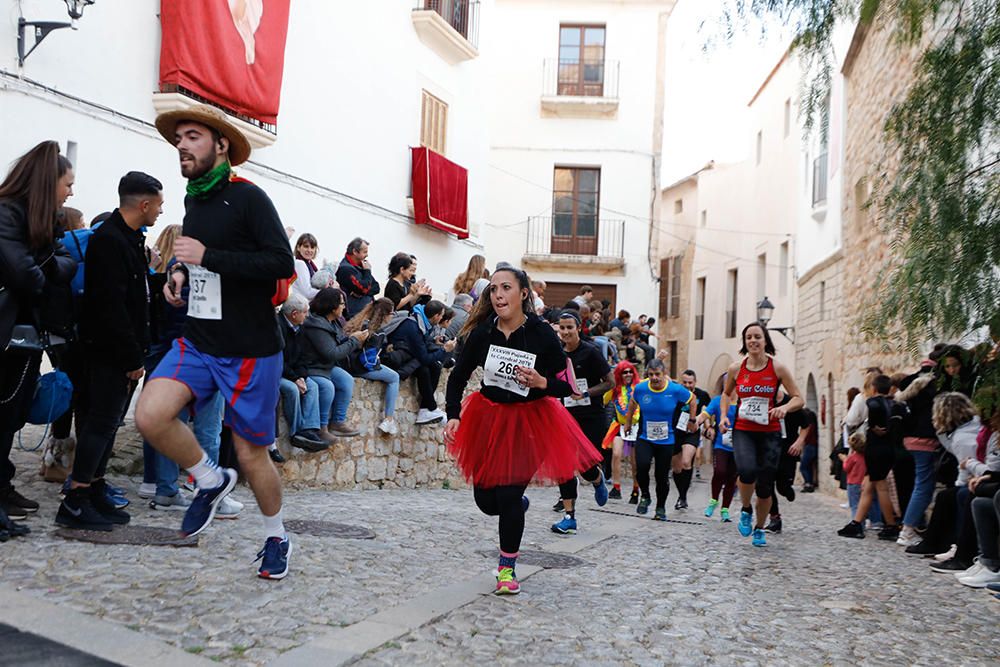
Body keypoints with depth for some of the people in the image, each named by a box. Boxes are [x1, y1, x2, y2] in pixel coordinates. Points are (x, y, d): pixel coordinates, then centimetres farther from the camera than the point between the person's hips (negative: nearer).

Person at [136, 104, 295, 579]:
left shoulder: (247, 198, -12)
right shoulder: (193, 201, 11)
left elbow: (282, 263, -22)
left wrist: (208, 256, -25)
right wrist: (181, 271, 9)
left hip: (250, 351, -6)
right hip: (197, 342, 6)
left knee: (250, 453, 4)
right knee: (150, 416, -17)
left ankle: (277, 538, 29)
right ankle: (210, 481, 9)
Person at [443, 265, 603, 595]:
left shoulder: (542, 334, -14)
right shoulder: (482, 333, -8)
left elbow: (565, 387, -8)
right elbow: (457, 377, 3)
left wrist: (541, 382, -28)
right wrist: (453, 416, -9)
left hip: (530, 421, -3)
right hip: (488, 417, 3)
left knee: (508, 496, -10)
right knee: (486, 499, 6)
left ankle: (507, 567, 14)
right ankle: (518, 504, 44)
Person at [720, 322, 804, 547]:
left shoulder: (778, 368, -4)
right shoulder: (736, 369, 0)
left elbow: (798, 399, 0)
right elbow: (726, 393, 19)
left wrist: (784, 408, -21)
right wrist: (724, 415, 3)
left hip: (770, 433, 0)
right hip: (742, 430, 0)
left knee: (765, 486, 4)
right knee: (747, 471, -27)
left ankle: (759, 529, 29)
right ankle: (746, 510, 4)